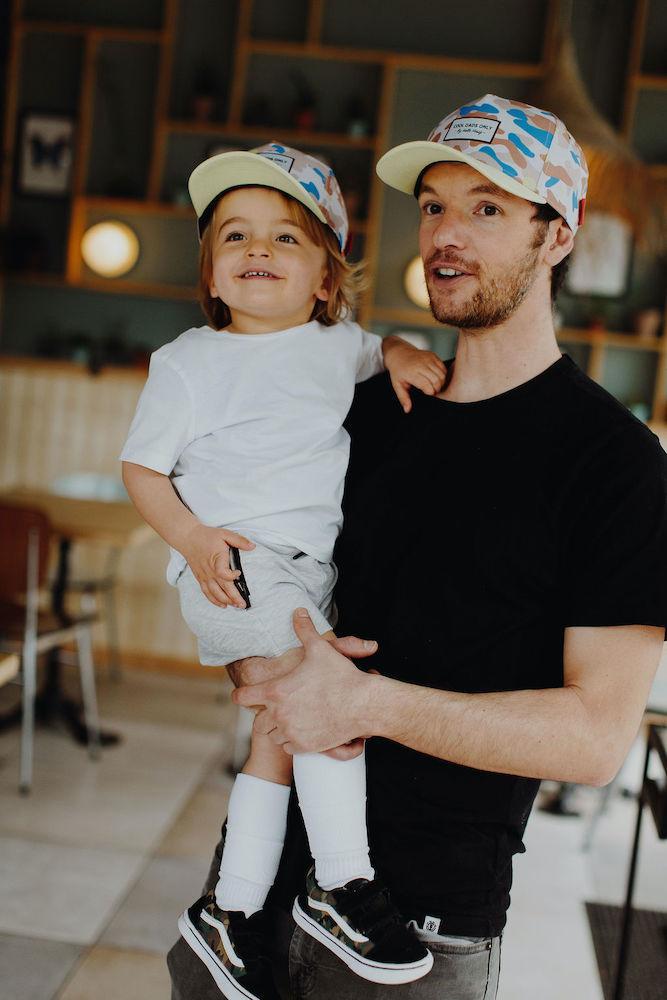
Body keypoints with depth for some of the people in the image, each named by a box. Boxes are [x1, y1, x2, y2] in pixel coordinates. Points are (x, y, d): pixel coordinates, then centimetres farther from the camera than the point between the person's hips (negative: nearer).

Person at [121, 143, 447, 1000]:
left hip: (311, 567, 5)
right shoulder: (189, 361, 3)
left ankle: (231, 911, 17)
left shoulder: (337, 345, 13)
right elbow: (141, 466, 3)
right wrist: (191, 536, -14)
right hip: (226, 565, -5)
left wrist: (401, 354, 9)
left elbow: (376, 347, 35)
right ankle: (342, 886, -12)